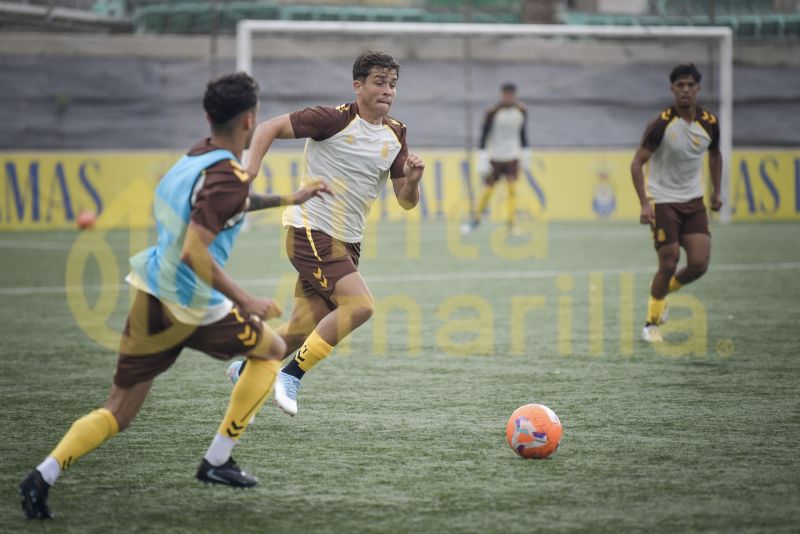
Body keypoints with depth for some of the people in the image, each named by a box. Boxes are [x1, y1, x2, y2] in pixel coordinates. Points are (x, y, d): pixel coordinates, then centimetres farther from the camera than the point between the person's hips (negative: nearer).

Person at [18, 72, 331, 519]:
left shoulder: (196, 157, 10)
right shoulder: (229, 175, -18)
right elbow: (194, 251, -27)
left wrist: (287, 199, 35)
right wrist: (245, 301, -23)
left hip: (151, 298, 7)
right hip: (191, 309, -7)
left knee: (118, 412, 11)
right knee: (273, 350, 19)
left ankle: (44, 475, -9)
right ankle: (218, 461, 17)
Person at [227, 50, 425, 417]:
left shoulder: (395, 135, 6)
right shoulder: (334, 119, -14)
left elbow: (406, 201, 8)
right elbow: (268, 128, -9)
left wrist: (412, 180, -14)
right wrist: (249, 175, -20)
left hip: (346, 241, 8)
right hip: (311, 232, -7)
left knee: (307, 325, 9)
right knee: (359, 305, -22)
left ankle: (245, 371, 31)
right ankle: (291, 376, -12)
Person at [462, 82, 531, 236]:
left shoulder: (521, 111, -1)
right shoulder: (492, 112, -13)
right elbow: (484, 134, -11)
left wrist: (526, 153, 12)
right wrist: (482, 158, -15)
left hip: (513, 156, 2)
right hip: (495, 157, -2)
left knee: (512, 188, -10)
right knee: (488, 190, 2)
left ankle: (512, 224, -9)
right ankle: (476, 220, 22)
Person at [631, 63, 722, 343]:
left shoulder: (709, 123, -2)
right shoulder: (662, 123, -17)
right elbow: (637, 163, -15)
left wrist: (716, 193, 19)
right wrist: (644, 204, -24)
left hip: (694, 202, 4)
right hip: (663, 201, -4)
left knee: (699, 264, -5)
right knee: (669, 264, -8)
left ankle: (662, 291, 26)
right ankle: (651, 323, 12)